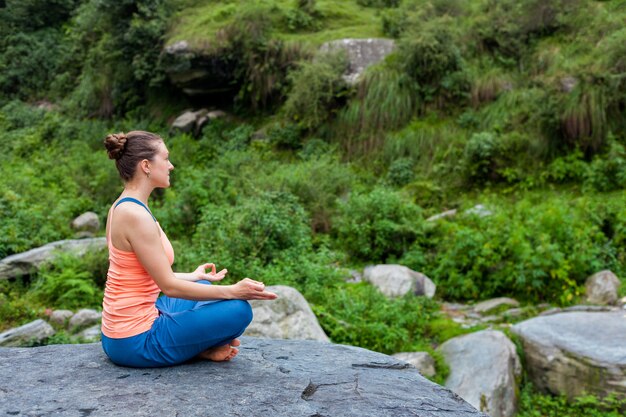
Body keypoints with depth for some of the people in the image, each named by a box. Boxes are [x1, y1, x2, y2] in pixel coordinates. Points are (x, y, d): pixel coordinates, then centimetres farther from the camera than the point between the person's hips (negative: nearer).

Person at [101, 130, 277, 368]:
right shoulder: (136, 215, -22)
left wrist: (193, 276, 29)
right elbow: (169, 286, -21)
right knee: (238, 310, -13)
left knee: (202, 287, 27)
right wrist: (232, 291, -17)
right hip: (135, 343, -10)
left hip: (121, 333, 10)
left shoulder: (123, 206, 8)